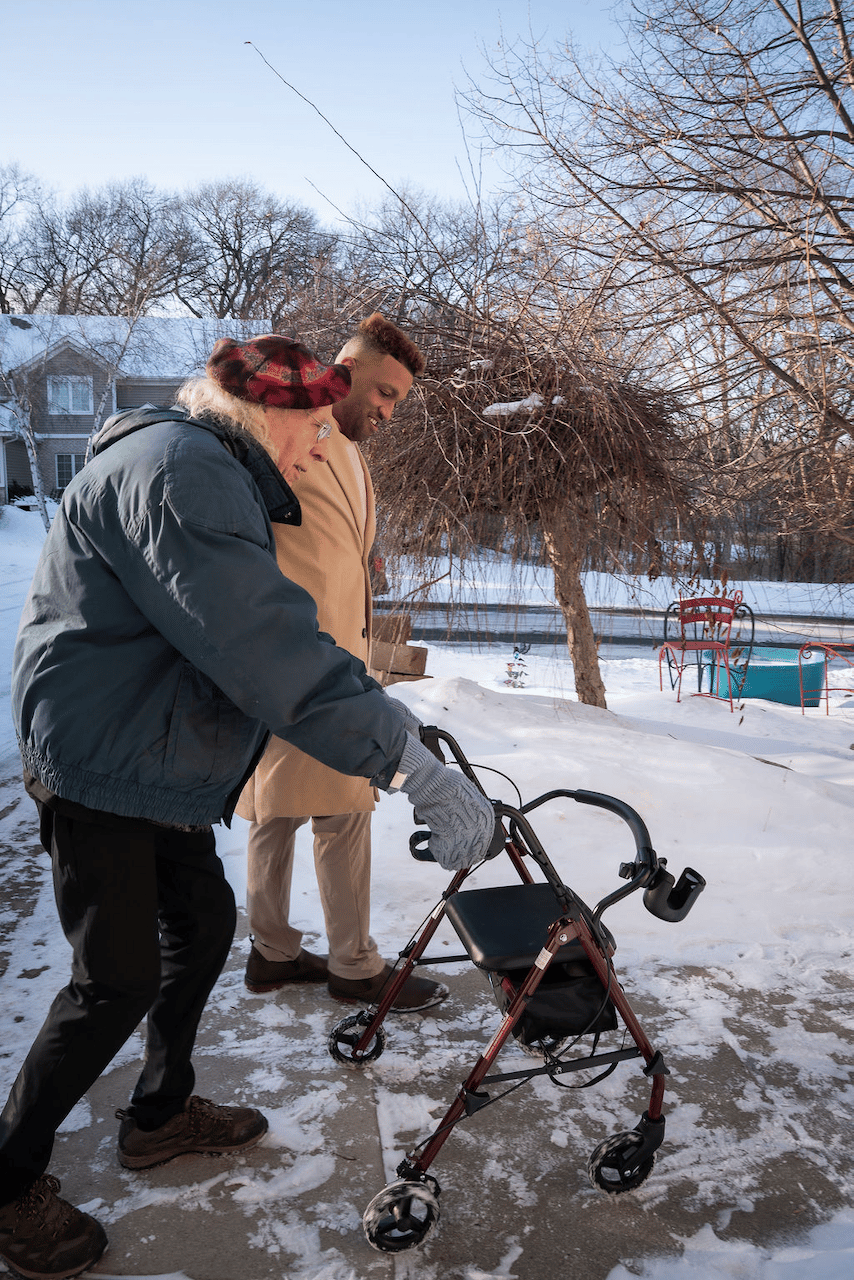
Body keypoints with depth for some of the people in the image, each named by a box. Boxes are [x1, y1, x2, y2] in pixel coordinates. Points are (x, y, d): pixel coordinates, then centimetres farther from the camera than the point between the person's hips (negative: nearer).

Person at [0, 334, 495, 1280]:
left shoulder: (215, 477, 13)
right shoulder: (176, 467, -24)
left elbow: (258, 634, 17)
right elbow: (267, 646, -36)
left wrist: (388, 729, 18)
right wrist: (413, 767, -37)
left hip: (158, 768, 10)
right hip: (100, 768, -10)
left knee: (203, 922, 17)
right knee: (120, 980, -1)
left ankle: (160, 1113, 37)